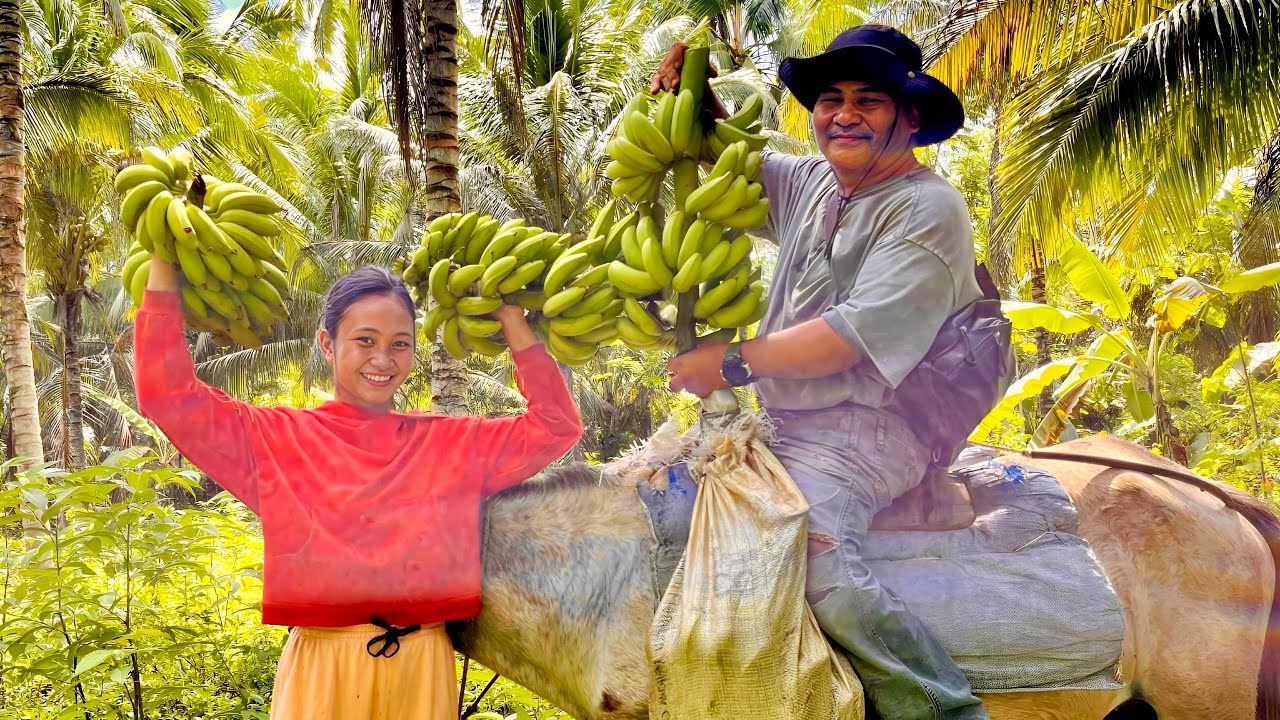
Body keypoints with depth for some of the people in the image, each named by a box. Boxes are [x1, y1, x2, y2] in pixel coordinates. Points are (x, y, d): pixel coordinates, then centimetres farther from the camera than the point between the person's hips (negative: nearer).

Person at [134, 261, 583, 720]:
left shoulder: (455, 443, 9)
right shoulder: (276, 439, 2)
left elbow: (556, 424, 9)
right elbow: (168, 397, -3)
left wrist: (511, 319, 5)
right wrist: (165, 262, -4)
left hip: (421, 669, 2)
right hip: (322, 670, -2)